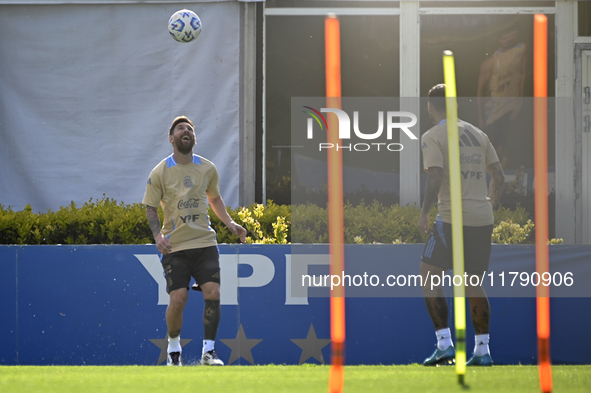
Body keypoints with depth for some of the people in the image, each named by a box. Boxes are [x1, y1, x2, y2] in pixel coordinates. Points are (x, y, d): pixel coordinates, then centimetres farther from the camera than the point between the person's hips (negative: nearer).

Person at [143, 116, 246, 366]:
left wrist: (229, 223, 11)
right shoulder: (160, 173, -2)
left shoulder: (207, 169, 7)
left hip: (205, 242, 3)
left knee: (213, 292, -13)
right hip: (175, 246, -2)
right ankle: (173, 347, 15)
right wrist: (158, 235, -13)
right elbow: (150, 208, 3)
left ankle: (208, 351, -2)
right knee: (178, 298, -12)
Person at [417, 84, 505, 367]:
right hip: (483, 220, 6)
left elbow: (435, 179, -16)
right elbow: (498, 176, 15)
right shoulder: (478, 135, 14)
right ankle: (482, 350, 10)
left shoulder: (432, 136, -5)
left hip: (453, 219, -6)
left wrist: (424, 213, -5)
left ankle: (444, 344, -7)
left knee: (428, 277, 3)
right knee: (473, 284, 14)